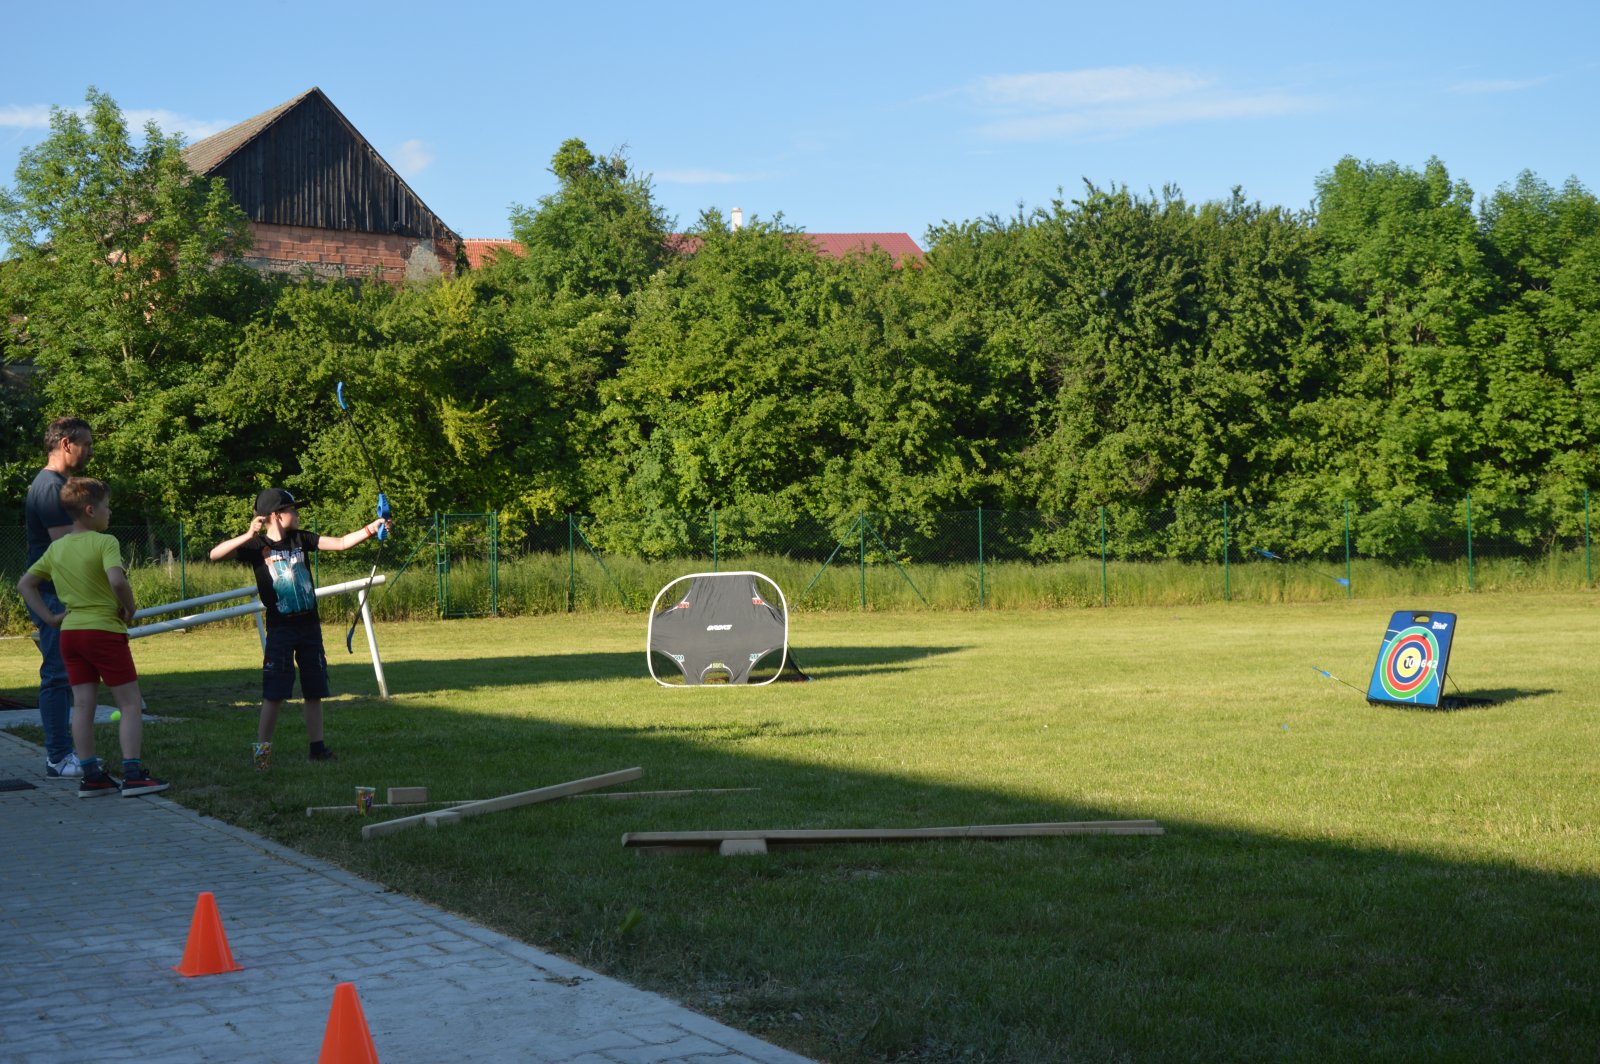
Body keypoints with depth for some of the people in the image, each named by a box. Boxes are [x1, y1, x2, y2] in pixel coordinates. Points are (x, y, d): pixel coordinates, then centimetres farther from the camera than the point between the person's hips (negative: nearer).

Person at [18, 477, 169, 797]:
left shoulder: (56, 548, 9)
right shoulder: (104, 543, -13)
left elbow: (24, 584, 14)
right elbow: (117, 580, -29)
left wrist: (50, 616, 10)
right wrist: (129, 608, -12)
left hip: (70, 632, 7)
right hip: (104, 631, -7)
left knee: (83, 705, 8)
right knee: (131, 704, 0)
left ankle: (91, 776, 10)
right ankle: (133, 775, -5)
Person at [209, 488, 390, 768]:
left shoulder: (300, 539, 5)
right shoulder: (257, 546, -7)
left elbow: (342, 542, 2)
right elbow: (215, 554, -18)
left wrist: (371, 528, -11)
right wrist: (248, 536, -29)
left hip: (309, 625, 5)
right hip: (280, 628, -5)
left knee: (314, 690, 8)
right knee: (274, 692, -7)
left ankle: (317, 746, 14)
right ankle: (261, 750, 1)